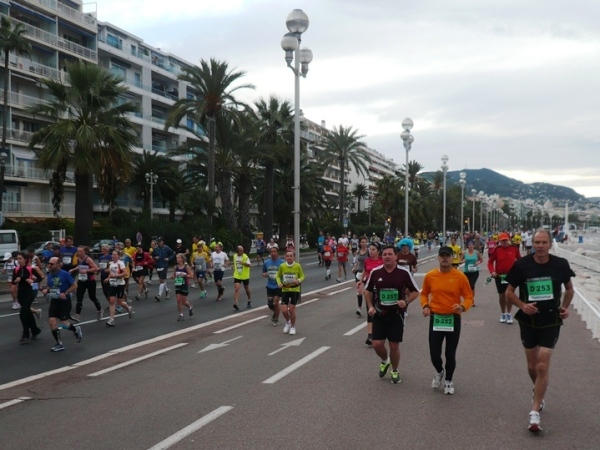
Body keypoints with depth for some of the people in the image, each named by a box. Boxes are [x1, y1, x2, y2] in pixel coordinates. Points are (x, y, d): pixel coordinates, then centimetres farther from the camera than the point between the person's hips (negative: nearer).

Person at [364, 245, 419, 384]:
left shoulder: (404, 272, -9)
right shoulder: (375, 272, -4)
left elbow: (415, 292, 0)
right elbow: (368, 291, 11)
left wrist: (406, 301, -17)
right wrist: (370, 306, -1)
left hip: (396, 314, -2)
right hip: (379, 314, 2)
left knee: (394, 345, 3)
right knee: (377, 344, -1)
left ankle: (395, 371, 28)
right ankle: (385, 361, 33)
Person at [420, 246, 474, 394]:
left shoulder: (460, 276, -7)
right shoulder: (430, 276, -2)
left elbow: (469, 297, -2)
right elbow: (424, 294, 13)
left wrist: (463, 307, -22)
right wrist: (425, 306, -6)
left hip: (453, 319, -1)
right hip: (435, 318, 1)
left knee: (450, 354, 7)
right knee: (434, 354, 2)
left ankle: (449, 381, 31)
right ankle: (439, 371, 37)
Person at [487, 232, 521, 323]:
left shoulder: (514, 248, -3)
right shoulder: (497, 250, -6)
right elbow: (490, 261, -2)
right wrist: (492, 271, -16)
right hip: (499, 275, 0)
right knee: (502, 295, 8)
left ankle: (508, 314, 16)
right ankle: (503, 314, 24)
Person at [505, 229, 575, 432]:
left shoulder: (560, 264, -8)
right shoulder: (521, 265, -11)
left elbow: (569, 288, 10)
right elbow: (509, 291, -2)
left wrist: (565, 307, -5)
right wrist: (522, 306, -19)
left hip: (551, 322, -1)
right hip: (528, 321, 1)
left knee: (542, 366, -8)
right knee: (532, 366, 15)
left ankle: (535, 412, 0)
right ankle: (538, 391, 47)